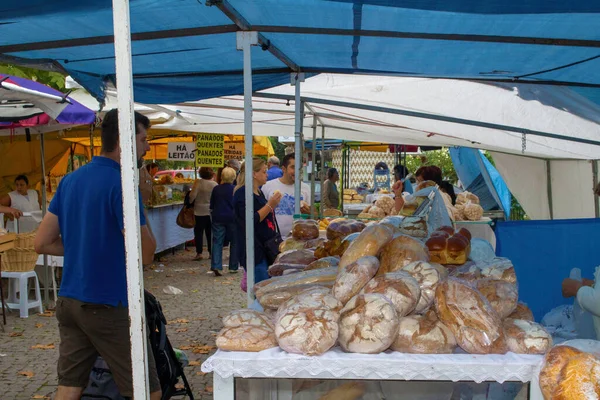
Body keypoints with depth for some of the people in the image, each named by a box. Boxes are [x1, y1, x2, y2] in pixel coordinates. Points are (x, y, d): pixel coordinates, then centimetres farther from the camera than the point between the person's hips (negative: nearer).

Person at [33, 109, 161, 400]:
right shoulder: (122, 184, -16)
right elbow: (146, 255, -15)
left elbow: (42, 243, 11)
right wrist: (142, 210, -4)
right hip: (107, 305, -8)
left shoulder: (70, 180, 8)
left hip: (68, 301, 8)